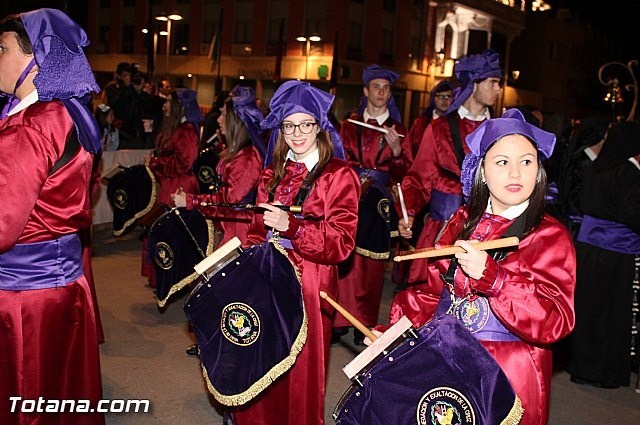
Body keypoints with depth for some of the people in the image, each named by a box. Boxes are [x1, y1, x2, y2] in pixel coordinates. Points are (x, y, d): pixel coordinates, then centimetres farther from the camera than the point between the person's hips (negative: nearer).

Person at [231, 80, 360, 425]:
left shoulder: (339, 175, -7)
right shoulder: (273, 174, 13)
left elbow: (341, 244, -14)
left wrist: (291, 226, -26)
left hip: (308, 286, -5)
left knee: (299, 372, 2)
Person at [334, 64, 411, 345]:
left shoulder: (398, 129, 9)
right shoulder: (350, 125, 11)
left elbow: (403, 174, 2)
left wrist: (397, 150, -16)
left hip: (379, 203, 0)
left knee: (372, 266, 1)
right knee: (346, 262, -5)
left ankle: (365, 325, 10)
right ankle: (340, 321, 4)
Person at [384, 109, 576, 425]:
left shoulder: (550, 237, -11)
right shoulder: (464, 221, 4)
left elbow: (554, 323, -21)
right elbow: (434, 289, 11)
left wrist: (489, 275, -29)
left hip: (505, 376, -4)